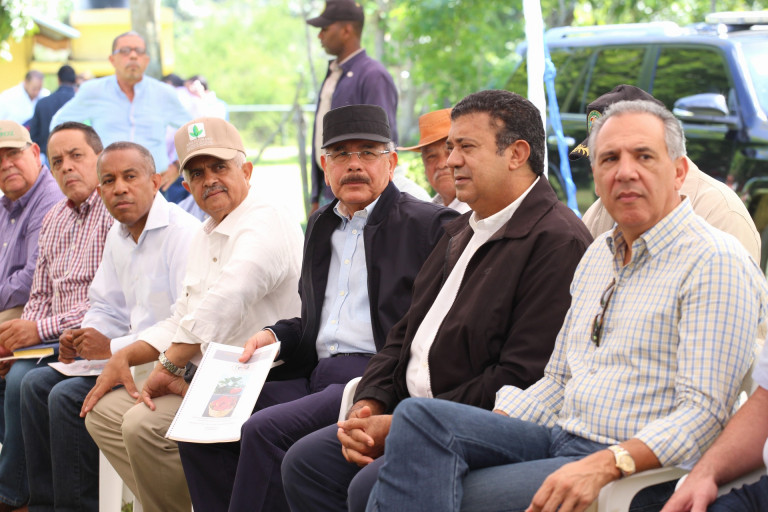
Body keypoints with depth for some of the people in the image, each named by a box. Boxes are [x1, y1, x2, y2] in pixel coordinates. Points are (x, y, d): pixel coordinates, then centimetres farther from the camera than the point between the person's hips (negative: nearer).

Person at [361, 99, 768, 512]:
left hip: (638, 473, -8)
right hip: (562, 438, 8)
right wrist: (481, 427, 6)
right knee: (420, 416, -18)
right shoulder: (597, 256, 19)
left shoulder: (716, 262, -8)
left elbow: (702, 412, -16)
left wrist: (606, 464, -28)